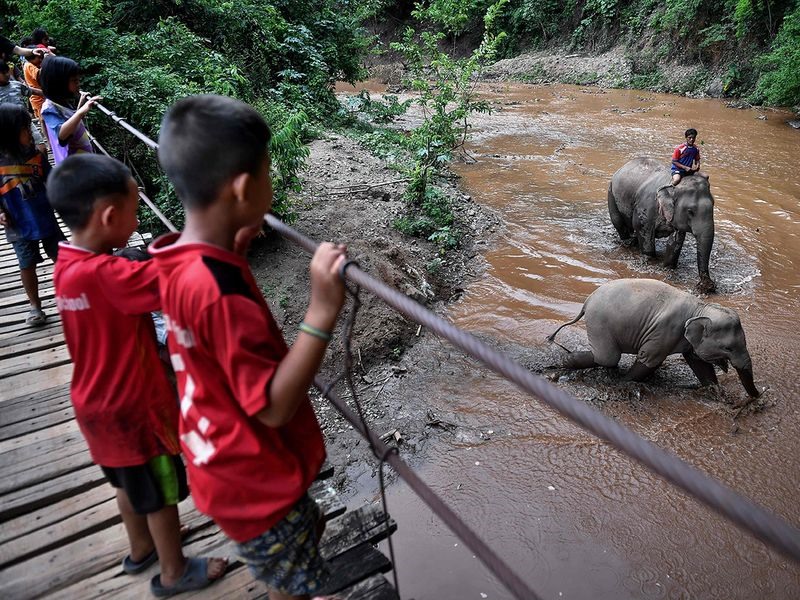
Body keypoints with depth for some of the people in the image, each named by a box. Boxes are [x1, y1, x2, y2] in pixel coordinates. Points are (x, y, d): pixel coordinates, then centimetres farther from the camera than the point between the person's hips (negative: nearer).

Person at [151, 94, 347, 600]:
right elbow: (273, 407, -32)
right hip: (254, 476, -8)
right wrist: (322, 313, -39)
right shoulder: (218, 289, -34)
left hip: (226, 460, 9)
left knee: (299, 554, 31)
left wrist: (235, 244, 9)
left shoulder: (179, 259, -6)